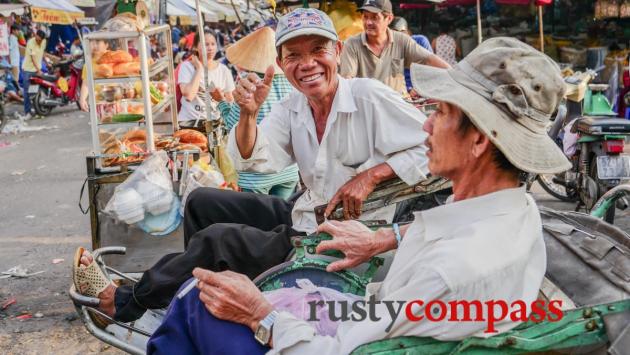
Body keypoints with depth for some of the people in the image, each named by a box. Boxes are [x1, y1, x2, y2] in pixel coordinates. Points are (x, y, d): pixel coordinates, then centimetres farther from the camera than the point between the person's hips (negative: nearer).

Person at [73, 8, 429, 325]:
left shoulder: (370, 96, -17)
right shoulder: (290, 108, 3)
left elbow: (433, 149, -18)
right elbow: (252, 161, -6)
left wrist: (371, 175, -27)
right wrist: (249, 114, -24)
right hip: (303, 215, 8)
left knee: (217, 238, -16)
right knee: (202, 201, 9)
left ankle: (125, 302, 4)